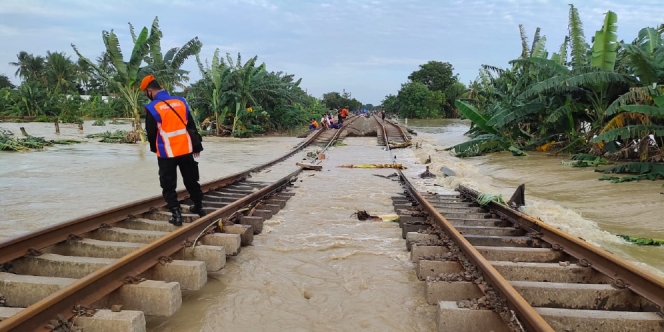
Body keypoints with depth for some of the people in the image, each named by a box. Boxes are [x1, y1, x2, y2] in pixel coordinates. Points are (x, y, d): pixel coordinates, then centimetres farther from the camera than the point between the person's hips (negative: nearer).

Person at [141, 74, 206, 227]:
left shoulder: (152, 108, -11)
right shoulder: (181, 101, 3)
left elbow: (151, 133, -4)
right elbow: (192, 126, 8)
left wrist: (155, 149, 16)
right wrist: (196, 146, 18)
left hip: (167, 153, -5)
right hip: (186, 150, 5)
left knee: (168, 185, 7)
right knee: (191, 180, 20)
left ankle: (176, 214, 5)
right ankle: (198, 206, 32)